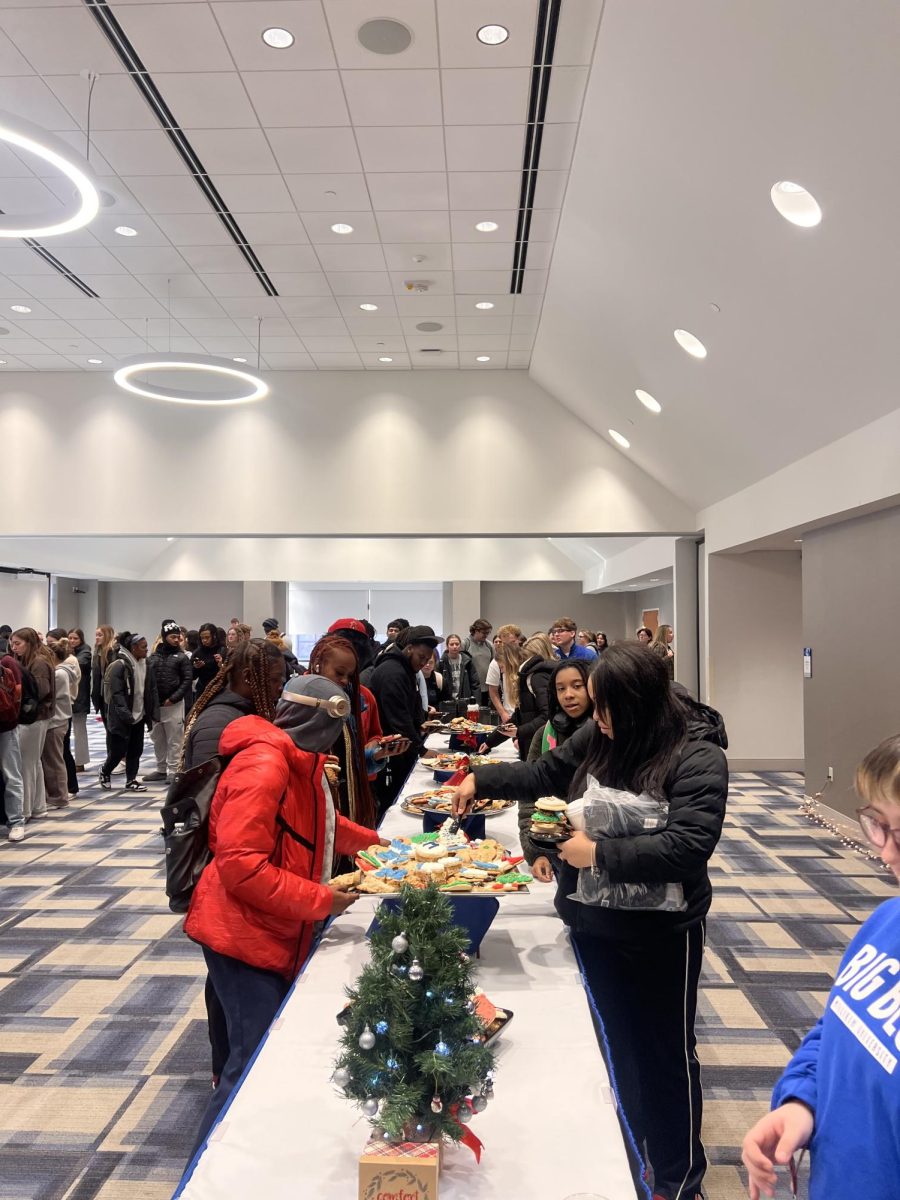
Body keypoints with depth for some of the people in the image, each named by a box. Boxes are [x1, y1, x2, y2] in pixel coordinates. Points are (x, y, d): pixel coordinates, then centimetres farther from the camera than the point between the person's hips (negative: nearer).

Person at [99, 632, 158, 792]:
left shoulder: (146, 666, 7)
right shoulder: (119, 665, -15)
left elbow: (152, 690, 10)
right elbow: (117, 693, -19)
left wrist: (154, 712, 2)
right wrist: (126, 714, -25)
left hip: (139, 715, 7)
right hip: (122, 717, -7)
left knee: (136, 750, 8)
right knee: (119, 750, 2)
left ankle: (131, 780, 18)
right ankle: (105, 772, 27)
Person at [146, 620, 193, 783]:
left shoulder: (181, 657, -1)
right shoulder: (153, 656, 9)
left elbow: (188, 679, -7)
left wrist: (173, 698, -13)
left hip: (174, 705, -4)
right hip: (154, 704, 4)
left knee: (174, 740, -2)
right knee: (157, 739, 13)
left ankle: (173, 771, 5)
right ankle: (161, 769, 25)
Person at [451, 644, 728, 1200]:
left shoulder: (697, 756, -18)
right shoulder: (598, 737, -3)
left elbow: (689, 844, -27)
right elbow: (544, 775, 13)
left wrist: (599, 853, -23)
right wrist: (481, 779, 6)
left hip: (661, 931, -5)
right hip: (593, 922, 5)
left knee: (666, 1051, 13)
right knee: (611, 1042, 21)